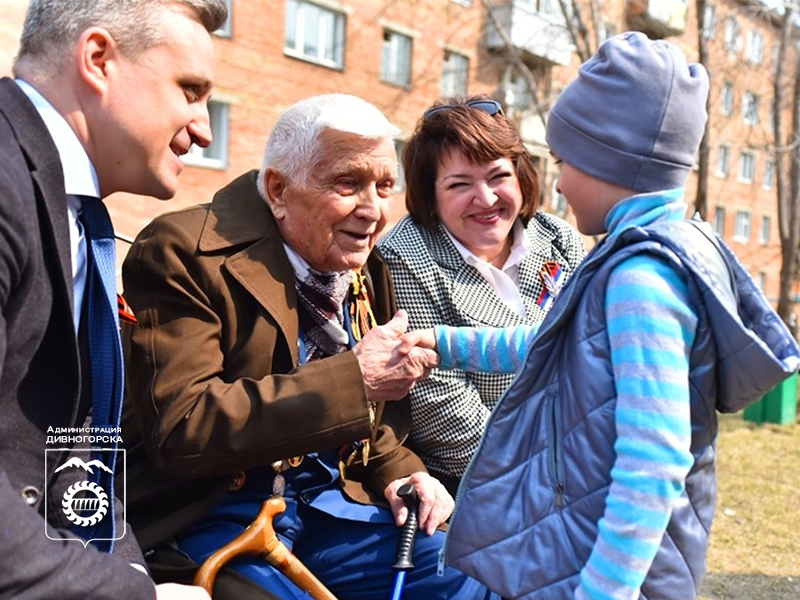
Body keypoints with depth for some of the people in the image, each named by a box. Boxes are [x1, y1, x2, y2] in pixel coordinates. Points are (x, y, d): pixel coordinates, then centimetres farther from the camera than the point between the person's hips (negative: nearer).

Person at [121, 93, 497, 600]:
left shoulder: (366, 270, 8)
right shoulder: (185, 253, -14)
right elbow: (178, 431, -23)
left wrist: (398, 473, 0)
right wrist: (355, 377, -25)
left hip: (331, 502, 6)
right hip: (212, 517, -5)